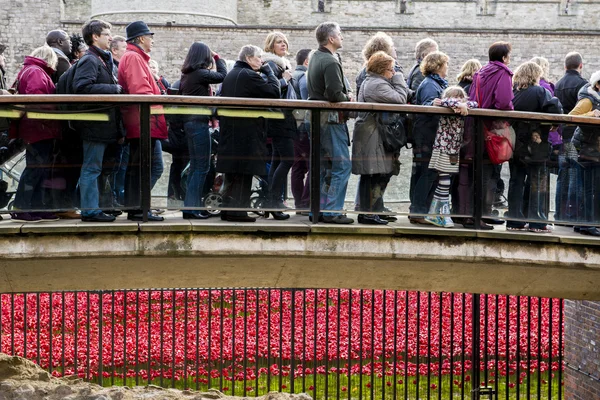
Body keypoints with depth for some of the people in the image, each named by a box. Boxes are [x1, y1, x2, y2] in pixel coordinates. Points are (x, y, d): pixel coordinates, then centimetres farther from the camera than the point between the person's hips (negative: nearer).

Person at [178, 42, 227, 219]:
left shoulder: (186, 74, 11)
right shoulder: (201, 74, -14)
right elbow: (222, 75, -2)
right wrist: (217, 57, 11)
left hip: (189, 122, 9)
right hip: (199, 122, -9)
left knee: (195, 166, 13)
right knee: (202, 166, -5)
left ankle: (192, 206, 16)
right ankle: (192, 207, -8)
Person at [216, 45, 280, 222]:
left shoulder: (230, 75, 16)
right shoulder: (249, 75, -12)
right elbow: (274, 91, -14)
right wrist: (268, 71, -1)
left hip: (229, 131, 9)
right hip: (247, 132, -9)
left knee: (232, 172, 12)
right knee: (244, 173, -5)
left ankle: (227, 209, 15)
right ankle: (238, 211, -4)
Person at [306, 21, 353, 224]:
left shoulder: (315, 58, 14)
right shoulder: (330, 62, -17)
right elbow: (335, 94, -25)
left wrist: (343, 95, 8)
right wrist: (347, 97, -6)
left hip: (317, 118, 10)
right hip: (331, 119, -10)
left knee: (322, 166, 15)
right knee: (342, 165, -6)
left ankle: (317, 209, 18)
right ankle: (332, 211, -7)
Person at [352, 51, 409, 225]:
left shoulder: (368, 81, 20)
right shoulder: (379, 85, -15)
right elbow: (400, 99, -16)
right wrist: (399, 79, -4)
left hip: (365, 136, 11)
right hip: (375, 137, -11)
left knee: (368, 177, 13)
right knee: (378, 176, -8)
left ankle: (365, 212, 17)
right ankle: (369, 213, -7)